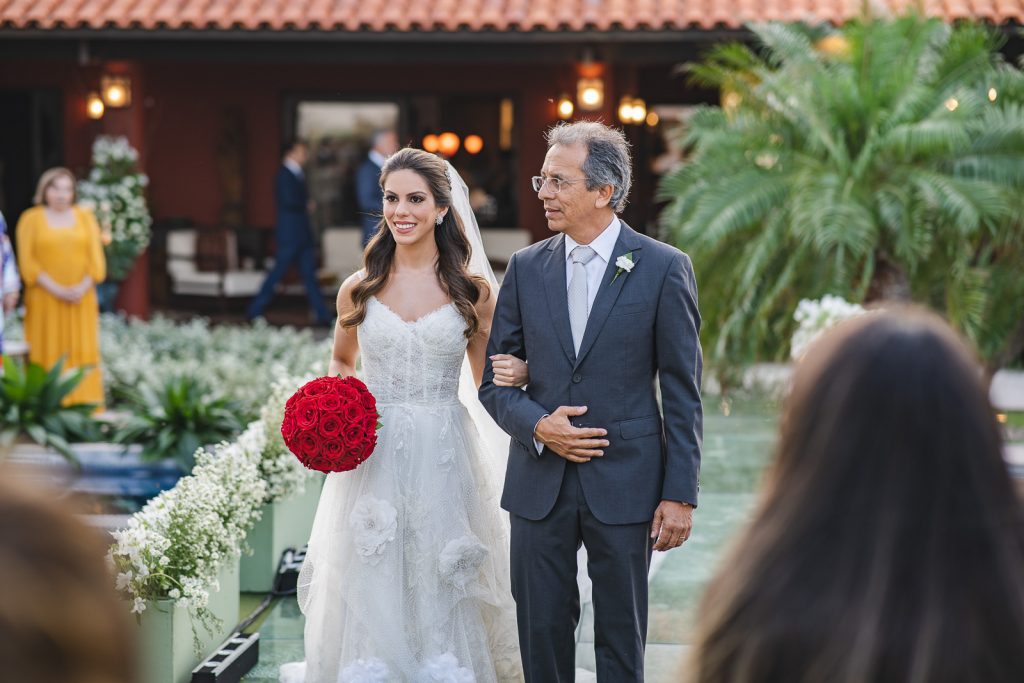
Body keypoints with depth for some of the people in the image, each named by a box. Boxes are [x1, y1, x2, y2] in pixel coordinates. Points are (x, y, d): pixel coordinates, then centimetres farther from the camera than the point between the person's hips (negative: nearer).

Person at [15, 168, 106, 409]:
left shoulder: (85, 217, 8)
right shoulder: (31, 219, 1)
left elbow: (96, 257, 4)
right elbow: (27, 262, -5)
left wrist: (83, 287, -12)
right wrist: (56, 289, -15)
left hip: (81, 300, 2)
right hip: (44, 301, -2)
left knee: (82, 351, 1)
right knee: (47, 355, -3)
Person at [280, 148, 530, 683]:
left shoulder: (473, 290, 1)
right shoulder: (359, 290, 4)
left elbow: (485, 383, 7)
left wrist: (515, 376, -15)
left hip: (445, 461, -1)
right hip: (373, 459, 1)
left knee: (442, 596, 3)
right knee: (371, 596, 2)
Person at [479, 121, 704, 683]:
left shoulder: (663, 268, -3)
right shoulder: (526, 268, 6)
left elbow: (683, 392, -3)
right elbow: (494, 379, 9)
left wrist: (680, 494, -7)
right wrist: (537, 425, -11)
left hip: (624, 485, -3)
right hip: (539, 483, 3)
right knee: (541, 635, 9)